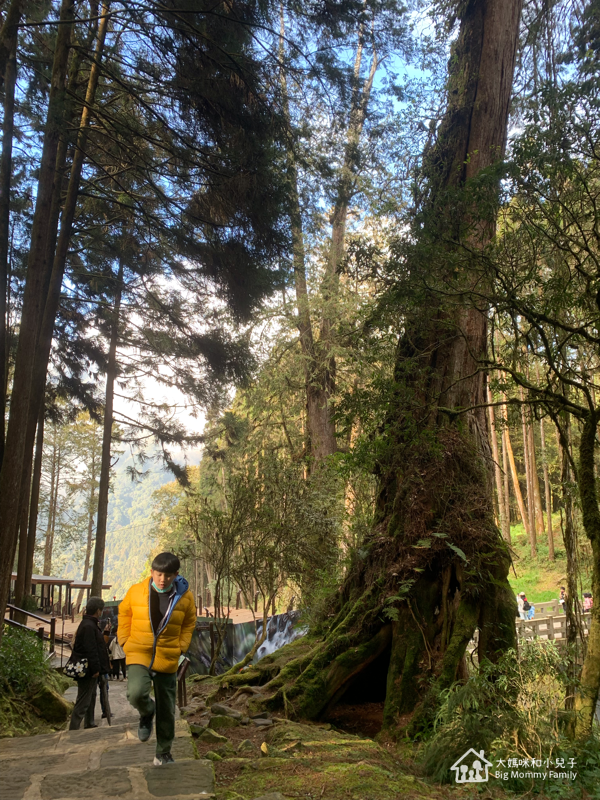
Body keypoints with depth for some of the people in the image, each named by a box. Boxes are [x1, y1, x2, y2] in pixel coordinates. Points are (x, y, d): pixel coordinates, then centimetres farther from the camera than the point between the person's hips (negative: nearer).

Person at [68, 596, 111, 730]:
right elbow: (91, 650, -25)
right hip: (89, 671, -11)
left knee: (91, 698, 21)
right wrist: (95, 669, -22)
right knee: (83, 702, -7)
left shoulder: (90, 624, 13)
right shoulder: (88, 626, -21)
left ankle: (89, 724, 32)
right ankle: (73, 728, -4)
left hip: (90, 670, 11)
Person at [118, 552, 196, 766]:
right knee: (136, 693, -27)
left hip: (167, 660, 1)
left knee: (166, 711, 10)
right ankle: (147, 713, 9)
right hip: (138, 654, -1)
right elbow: (124, 614, 10)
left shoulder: (185, 597, -6)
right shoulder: (136, 591, -8)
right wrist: (126, 641, 3)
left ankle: (163, 754, 33)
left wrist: (180, 647, 1)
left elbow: (189, 624, 11)